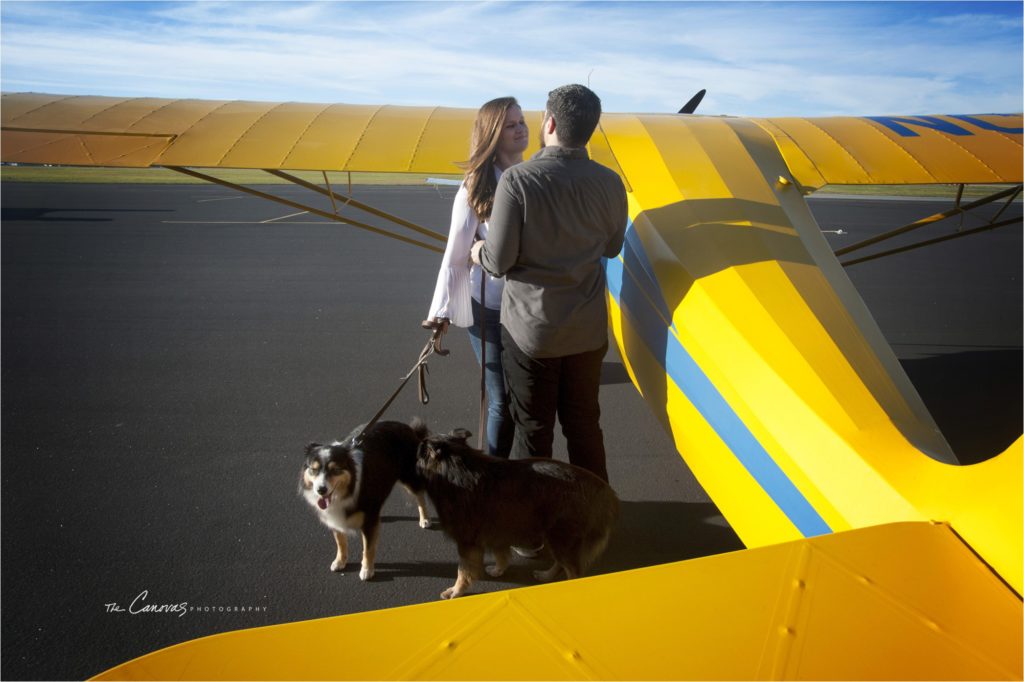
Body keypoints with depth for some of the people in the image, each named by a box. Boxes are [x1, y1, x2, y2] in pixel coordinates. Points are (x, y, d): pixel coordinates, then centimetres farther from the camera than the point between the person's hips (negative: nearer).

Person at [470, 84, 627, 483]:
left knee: (532, 430, 13)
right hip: (587, 330, 4)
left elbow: (499, 261, -18)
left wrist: (479, 253, 5)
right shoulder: (609, 183, -7)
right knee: (584, 424, 19)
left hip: (530, 331, -3)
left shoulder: (517, 180, -19)